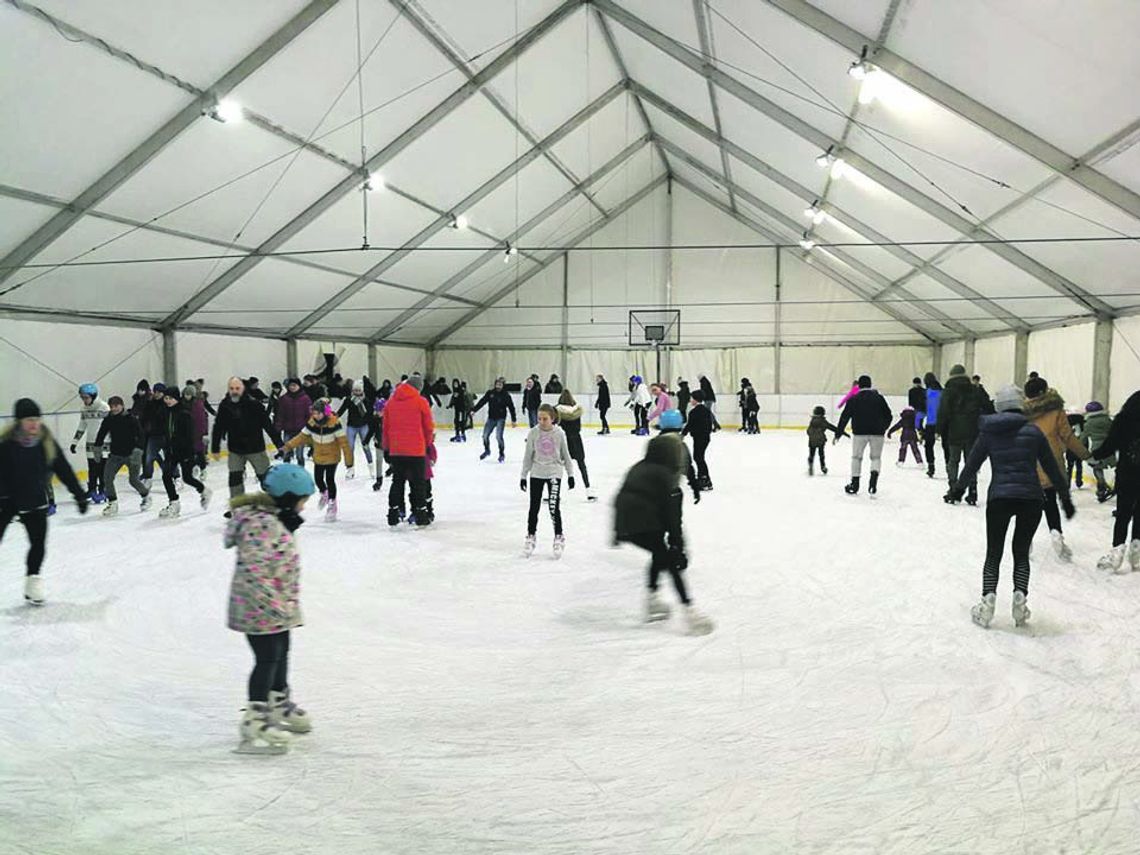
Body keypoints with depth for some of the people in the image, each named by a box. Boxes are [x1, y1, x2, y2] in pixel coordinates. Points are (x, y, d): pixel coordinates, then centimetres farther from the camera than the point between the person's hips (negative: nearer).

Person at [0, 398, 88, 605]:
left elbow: (64, 470, 1)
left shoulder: (47, 443, -6)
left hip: (35, 502, 3)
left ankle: (32, 579, 19)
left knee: (39, 543, -1)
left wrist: (79, 494, 3)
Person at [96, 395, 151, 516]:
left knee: (134, 480, -4)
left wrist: (137, 450, -28)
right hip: (115, 454, 4)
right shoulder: (108, 420, 0)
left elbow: (140, 436, -17)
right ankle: (112, 503, 2)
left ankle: (146, 496, 25)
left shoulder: (131, 419, -13)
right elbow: (101, 434, 11)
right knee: (107, 477, -10)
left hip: (131, 454, -4)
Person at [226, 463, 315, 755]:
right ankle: (255, 722, 5)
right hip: (260, 609, -10)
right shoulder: (261, 525, -25)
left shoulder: (276, 518, 8)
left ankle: (279, 705, 39)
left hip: (279, 607, 10)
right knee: (267, 659, -4)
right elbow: (253, 571, -30)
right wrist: (274, 606, -30)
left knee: (280, 653, 22)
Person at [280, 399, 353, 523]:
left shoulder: (334, 424, -24)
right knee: (318, 479, 8)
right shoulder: (311, 424, -11)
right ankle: (324, 494, 42)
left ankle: (332, 504, 14)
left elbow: (344, 443, -22)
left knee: (330, 479, -6)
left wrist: (349, 463, -23)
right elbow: (301, 438, -2)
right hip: (318, 457, 4)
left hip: (332, 457, -4)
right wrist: (285, 448, -10)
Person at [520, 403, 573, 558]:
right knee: (534, 507, 8)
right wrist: (523, 475, 3)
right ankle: (531, 536, 24)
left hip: (554, 473, -2)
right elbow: (528, 456, 3)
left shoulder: (559, 433, -5)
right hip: (536, 474, 2)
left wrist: (570, 474, 5)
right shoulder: (533, 433, -4)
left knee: (554, 507, -8)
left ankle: (559, 537, 9)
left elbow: (565, 455, 4)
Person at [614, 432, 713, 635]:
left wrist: (617, 530, 34)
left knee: (660, 554, 27)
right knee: (672, 562, 0)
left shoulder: (637, 468, 19)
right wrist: (677, 544, -8)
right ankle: (689, 610, -8)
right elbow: (672, 515, -9)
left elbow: (620, 498, 25)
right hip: (645, 526, -8)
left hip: (625, 526, 8)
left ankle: (651, 600, 31)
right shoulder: (666, 476, -4)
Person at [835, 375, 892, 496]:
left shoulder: (853, 400, 4)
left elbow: (844, 417, 2)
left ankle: (854, 484, 15)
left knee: (856, 457, 12)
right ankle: (874, 477, -15)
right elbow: (888, 415, 11)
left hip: (860, 433, -1)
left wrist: (838, 434, 7)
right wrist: (883, 428, 28)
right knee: (876, 457, 12)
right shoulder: (879, 398, 8)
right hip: (877, 433, 1)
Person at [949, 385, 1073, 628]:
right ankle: (1019, 600, 6)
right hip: (1031, 499, 1)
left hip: (999, 499, 0)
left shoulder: (989, 432, 3)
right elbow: (1052, 468, 7)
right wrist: (1065, 497, 17)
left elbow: (972, 465, 9)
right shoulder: (1033, 431, 3)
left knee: (993, 553, 10)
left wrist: (958, 488, 25)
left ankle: (988, 602, 1)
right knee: (1021, 553, 16)